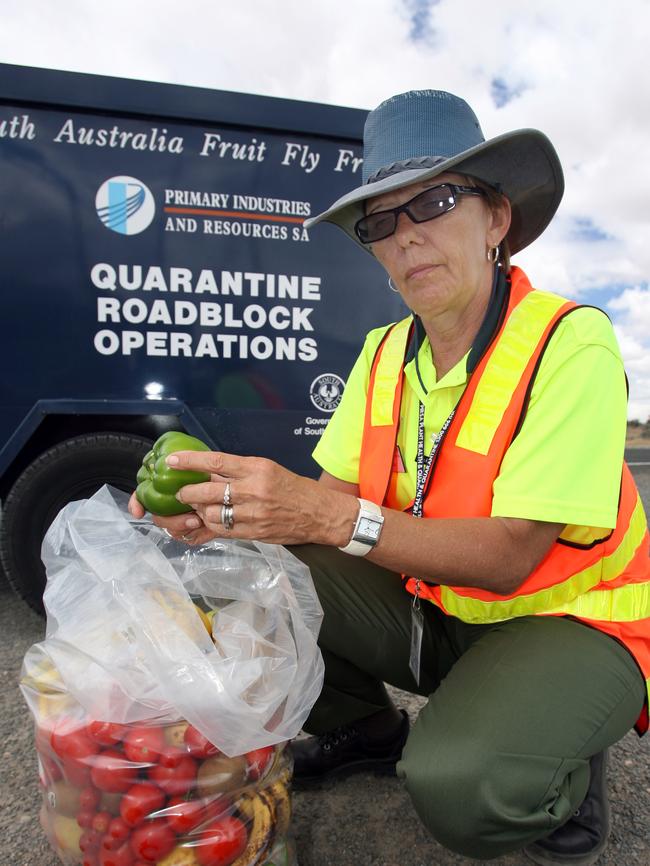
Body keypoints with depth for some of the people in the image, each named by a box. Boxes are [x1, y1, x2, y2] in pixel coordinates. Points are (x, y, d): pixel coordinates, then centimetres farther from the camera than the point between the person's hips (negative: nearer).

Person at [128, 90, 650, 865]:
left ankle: (565, 773, 5)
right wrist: (232, 506, -26)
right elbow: (338, 494, -6)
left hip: (570, 621, -5)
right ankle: (366, 731, 16)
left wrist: (330, 517, -38)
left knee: (456, 782, -33)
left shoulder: (569, 342, -21)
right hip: (436, 606, 6)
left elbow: (508, 557, -26)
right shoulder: (385, 352, -1)